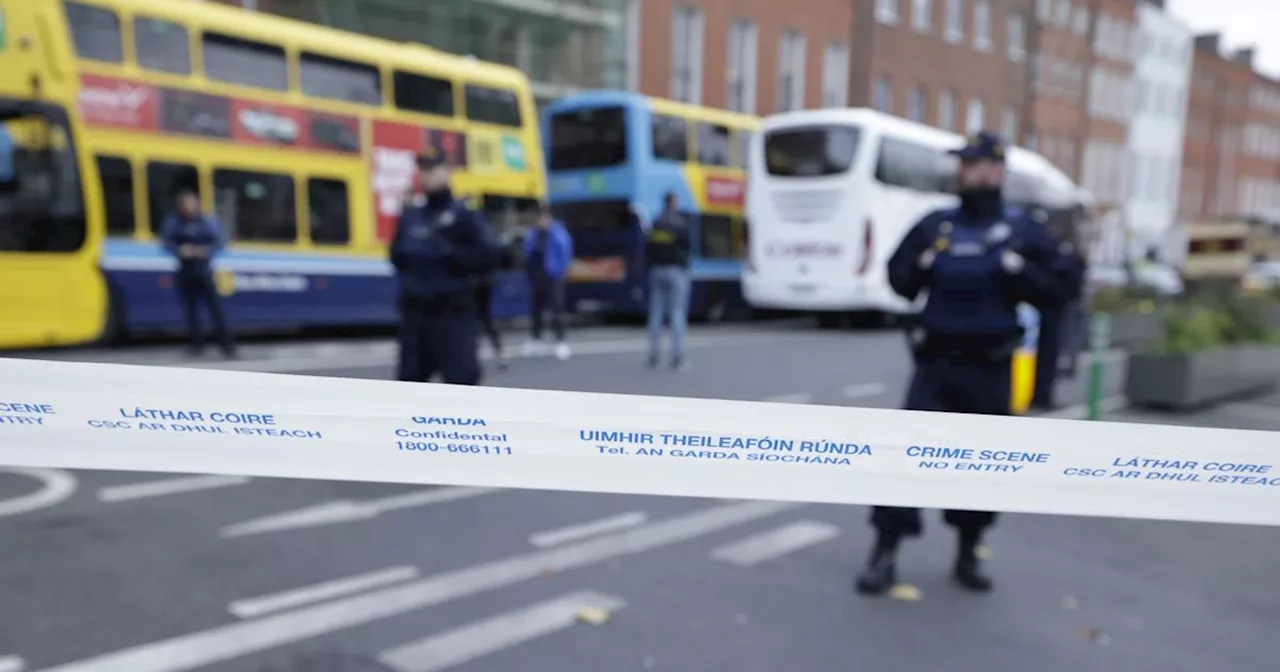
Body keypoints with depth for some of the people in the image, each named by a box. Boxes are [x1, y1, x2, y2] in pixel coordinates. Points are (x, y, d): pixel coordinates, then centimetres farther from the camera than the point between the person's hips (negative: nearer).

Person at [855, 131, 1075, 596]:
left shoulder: (1021, 231, 2)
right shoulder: (935, 225, 6)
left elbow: (1051, 293, -3)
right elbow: (900, 281, 9)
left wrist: (1015, 266, -18)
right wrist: (924, 265, -10)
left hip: (991, 368, 0)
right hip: (936, 362, 0)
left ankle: (967, 556, 27)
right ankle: (884, 554, 0)